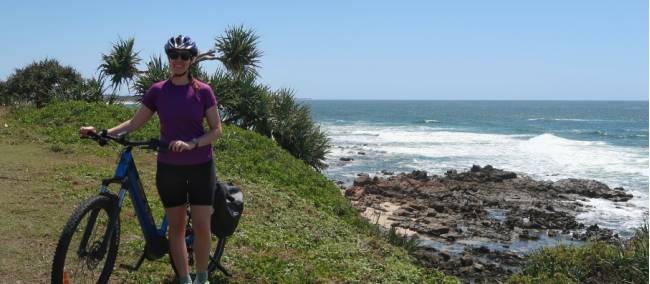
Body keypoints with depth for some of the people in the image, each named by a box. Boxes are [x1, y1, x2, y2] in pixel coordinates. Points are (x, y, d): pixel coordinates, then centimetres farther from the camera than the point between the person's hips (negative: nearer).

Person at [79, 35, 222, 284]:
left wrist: (191, 144, -20)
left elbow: (216, 130, -5)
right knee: (176, 226, 7)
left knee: (201, 226, -3)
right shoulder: (158, 91, 0)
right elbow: (135, 123, 5)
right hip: (169, 167, 2)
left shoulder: (203, 91, -6)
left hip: (200, 166, -2)